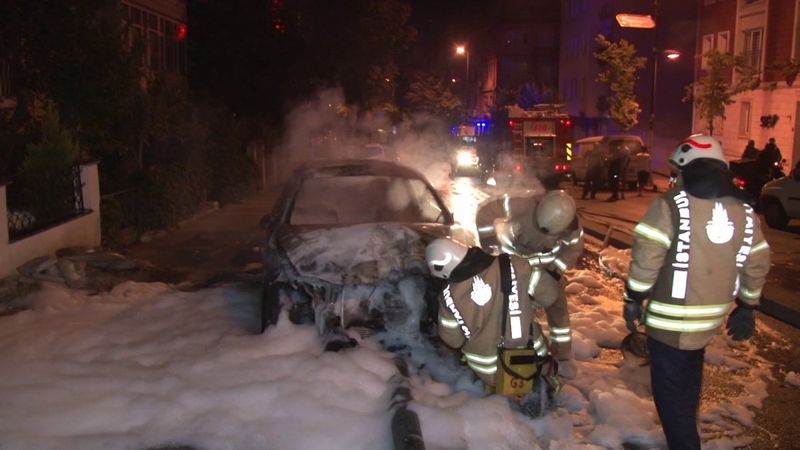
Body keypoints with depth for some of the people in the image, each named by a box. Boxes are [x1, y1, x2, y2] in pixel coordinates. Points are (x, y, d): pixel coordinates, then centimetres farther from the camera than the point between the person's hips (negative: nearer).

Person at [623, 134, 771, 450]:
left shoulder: (672, 204, -15)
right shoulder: (745, 212, 4)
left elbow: (646, 255, -18)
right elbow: (757, 266, 10)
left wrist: (633, 299, -7)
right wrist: (746, 308, 21)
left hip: (670, 320, -7)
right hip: (709, 319, 7)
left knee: (670, 391, 5)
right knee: (689, 377, 28)